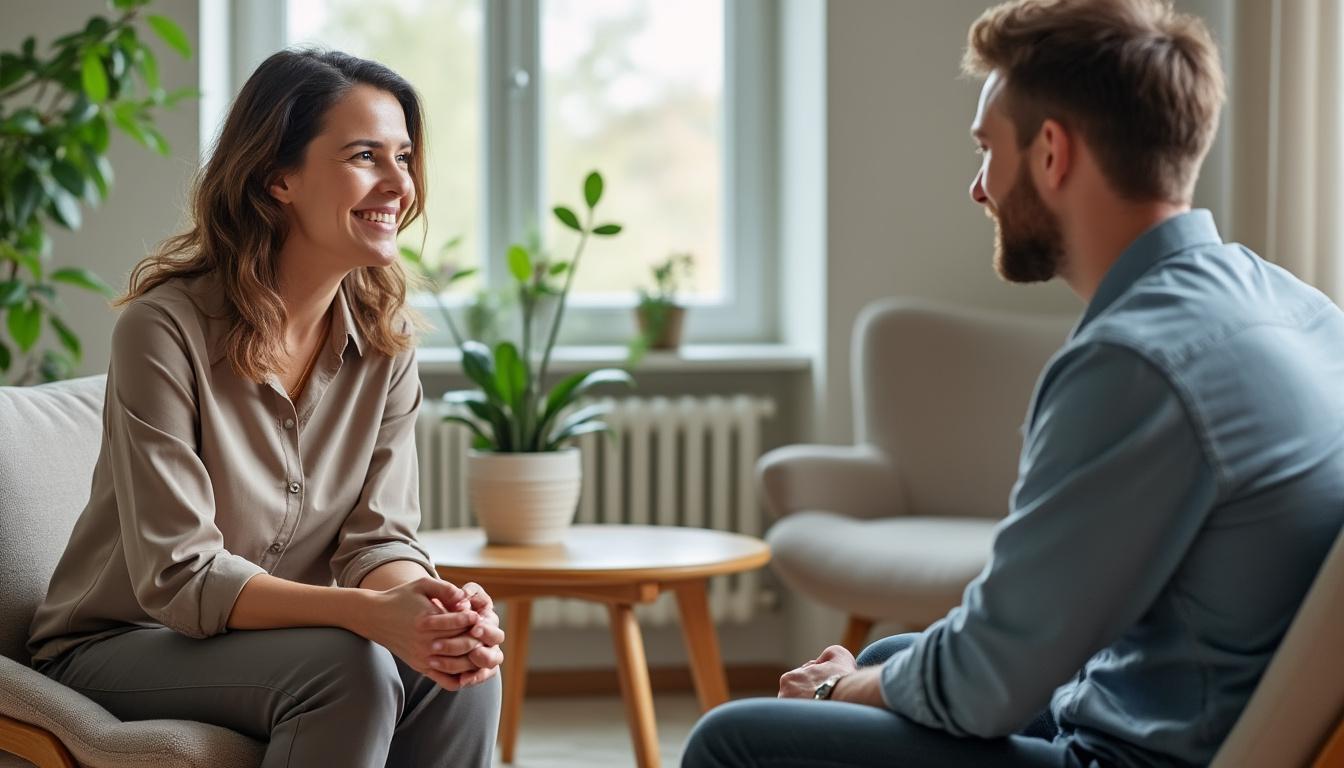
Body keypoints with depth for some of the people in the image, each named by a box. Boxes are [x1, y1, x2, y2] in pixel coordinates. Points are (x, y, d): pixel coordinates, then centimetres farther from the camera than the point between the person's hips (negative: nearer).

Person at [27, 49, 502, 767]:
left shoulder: (386, 340, -1)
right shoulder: (166, 328, -19)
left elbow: (378, 538, -5)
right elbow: (178, 575, -23)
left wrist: (438, 609, -30)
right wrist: (369, 613, -36)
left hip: (279, 636, 5)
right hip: (117, 649, -5)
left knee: (461, 670, -23)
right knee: (349, 667, -31)